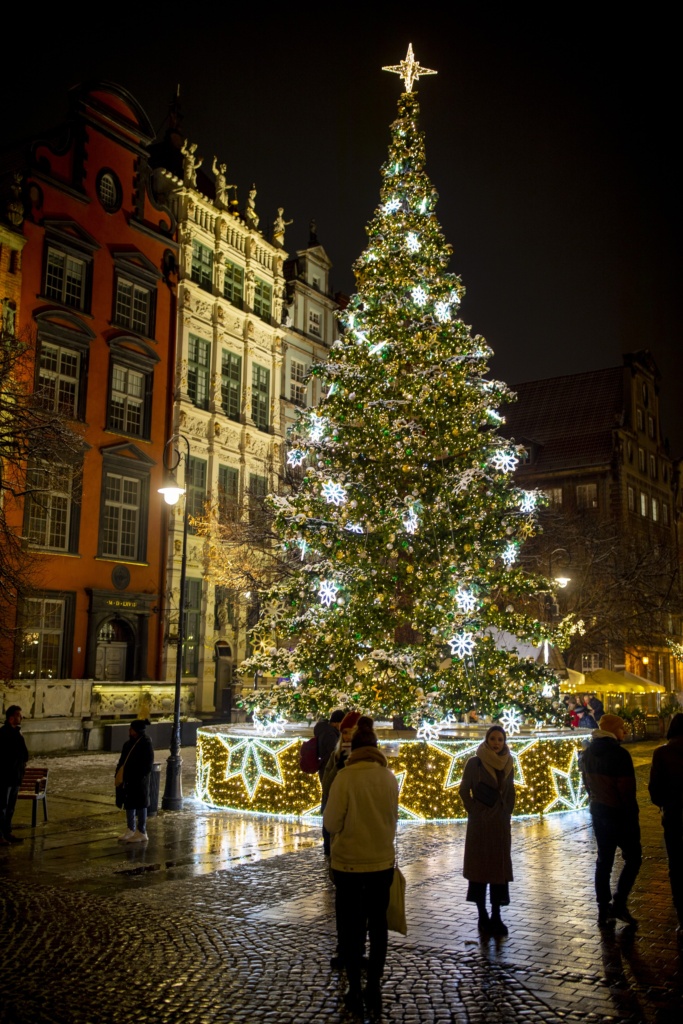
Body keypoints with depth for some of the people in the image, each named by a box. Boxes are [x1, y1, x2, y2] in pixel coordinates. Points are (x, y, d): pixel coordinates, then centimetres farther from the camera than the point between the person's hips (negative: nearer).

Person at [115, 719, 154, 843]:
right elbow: (123, 761, 15)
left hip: (139, 780, -8)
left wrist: (139, 777, -20)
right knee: (128, 804, 16)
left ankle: (142, 833, 12)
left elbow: (148, 764, -16)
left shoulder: (146, 743, -16)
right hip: (128, 779, 8)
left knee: (140, 805, 2)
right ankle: (130, 830, 29)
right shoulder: (129, 743, 8)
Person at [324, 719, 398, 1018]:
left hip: (349, 862, -3)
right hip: (382, 861, 3)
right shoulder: (389, 777, -7)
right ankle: (374, 988, 23)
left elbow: (332, 823, -11)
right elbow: (393, 818, 4)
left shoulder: (345, 777, -17)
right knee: (377, 924, 17)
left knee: (351, 926, 11)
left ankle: (355, 991, 18)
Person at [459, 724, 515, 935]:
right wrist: (475, 812, -7)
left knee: (500, 870, 6)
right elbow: (464, 791, -4)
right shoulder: (474, 763, -7)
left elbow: (511, 793, 15)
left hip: (501, 825, 4)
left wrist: (506, 814, 6)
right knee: (479, 868, 3)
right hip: (479, 824, -4)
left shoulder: (507, 765, 6)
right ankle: (483, 916, 11)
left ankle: (496, 916, 13)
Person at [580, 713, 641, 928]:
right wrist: (632, 816, -10)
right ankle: (618, 904, 1)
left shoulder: (588, 753, 5)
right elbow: (627, 791, -18)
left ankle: (604, 913, 16)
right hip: (619, 813, -7)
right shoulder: (619, 754, -19)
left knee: (603, 861, 13)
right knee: (633, 858, 9)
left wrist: (597, 802, 17)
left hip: (598, 812, 7)